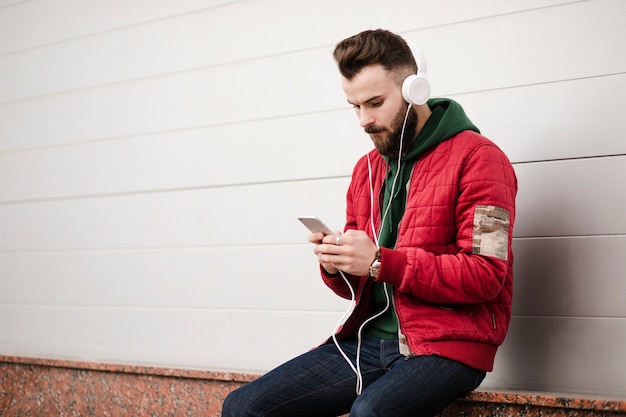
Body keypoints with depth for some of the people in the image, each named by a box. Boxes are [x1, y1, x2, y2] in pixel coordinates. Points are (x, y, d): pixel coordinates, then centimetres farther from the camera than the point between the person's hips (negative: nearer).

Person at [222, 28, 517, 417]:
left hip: (449, 343, -6)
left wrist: (380, 262, -20)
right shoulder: (368, 169, 14)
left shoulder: (477, 158, -6)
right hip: (370, 338, 6)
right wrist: (336, 266, -3)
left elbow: (485, 275, -15)